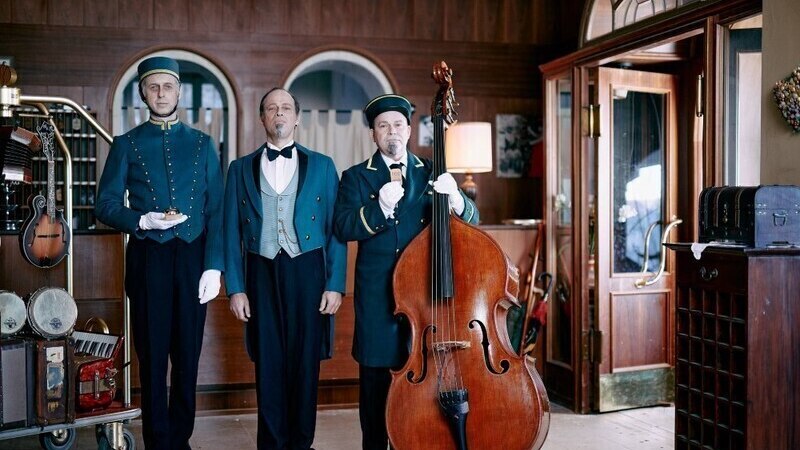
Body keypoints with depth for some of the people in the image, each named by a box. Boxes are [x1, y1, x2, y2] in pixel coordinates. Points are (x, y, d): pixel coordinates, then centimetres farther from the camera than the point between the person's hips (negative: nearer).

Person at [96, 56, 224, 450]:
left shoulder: (202, 144, 9)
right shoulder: (127, 144, 6)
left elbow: (216, 211, 3)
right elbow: (105, 205, 2)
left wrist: (214, 266, -6)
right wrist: (143, 221, -17)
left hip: (192, 259, 1)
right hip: (147, 260, -1)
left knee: (187, 355, 8)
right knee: (153, 357, 6)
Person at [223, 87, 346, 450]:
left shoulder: (322, 166, 7)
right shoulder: (241, 168, 9)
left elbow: (336, 230, 4)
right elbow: (232, 233, 6)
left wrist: (335, 285, -3)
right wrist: (235, 287, -1)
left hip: (307, 272, 0)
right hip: (262, 273, 1)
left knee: (305, 362, 4)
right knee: (268, 364, 4)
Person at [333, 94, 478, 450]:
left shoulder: (430, 173, 11)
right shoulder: (356, 177, 7)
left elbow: (471, 219, 2)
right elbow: (343, 227, -8)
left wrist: (454, 197, -20)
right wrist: (380, 207, -25)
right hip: (377, 293, -1)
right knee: (375, 375, 4)